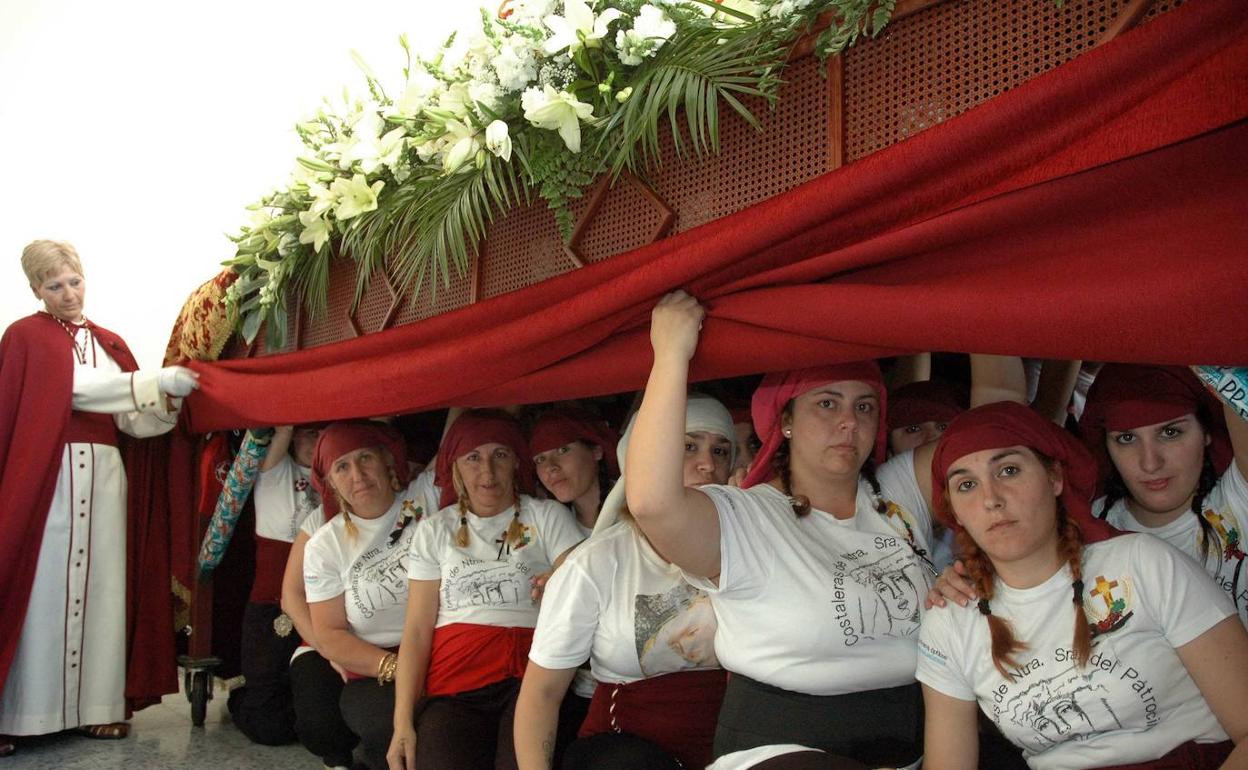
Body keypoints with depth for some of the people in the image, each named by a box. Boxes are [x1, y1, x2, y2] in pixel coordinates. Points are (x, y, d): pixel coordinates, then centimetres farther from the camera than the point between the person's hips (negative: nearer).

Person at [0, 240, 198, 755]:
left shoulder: (110, 343, 16)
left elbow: (130, 420, 9)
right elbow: (79, 388, -14)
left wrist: (166, 404, -11)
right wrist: (156, 379, -19)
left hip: (102, 476, 5)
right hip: (46, 476, -4)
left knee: (98, 585, 4)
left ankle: (97, 704, 10)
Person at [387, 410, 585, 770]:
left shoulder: (548, 516, 11)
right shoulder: (435, 530, 17)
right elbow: (417, 630, 10)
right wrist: (403, 722, 0)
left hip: (531, 676, -1)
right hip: (454, 686, 2)